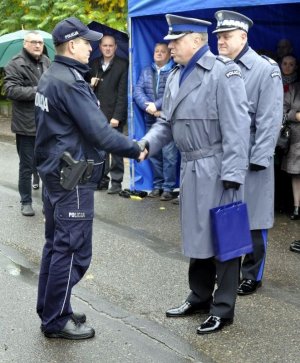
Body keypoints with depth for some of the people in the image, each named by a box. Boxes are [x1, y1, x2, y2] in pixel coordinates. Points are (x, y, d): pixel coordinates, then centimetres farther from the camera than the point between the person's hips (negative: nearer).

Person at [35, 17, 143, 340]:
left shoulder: (49, 78, 11)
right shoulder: (70, 82, -20)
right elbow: (99, 132, -23)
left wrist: (102, 124, 10)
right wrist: (135, 149, -11)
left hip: (53, 172, 10)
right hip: (73, 179, -10)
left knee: (56, 244, 16)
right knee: (72, 250, -2)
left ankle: (49, 311, 26)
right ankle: (56, 321, 6)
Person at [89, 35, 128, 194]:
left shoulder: (122, 65, -2)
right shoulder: (94, 64, 14)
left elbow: (123, 93, -8)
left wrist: (117, 116, -13)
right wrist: (90, 84, -5)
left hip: (114, 115, -5)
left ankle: (116, 181, 5)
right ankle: (102, 180, 15)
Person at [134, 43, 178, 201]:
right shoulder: (146, 71, 16)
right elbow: (137, 91, 5)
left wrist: (156, 105, -17)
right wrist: (148, 106, -12)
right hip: (150, 120, 5)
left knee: (169, 154, -8)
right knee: (153, 154, 8)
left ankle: (168, 187, -2)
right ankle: (157, 185, 17)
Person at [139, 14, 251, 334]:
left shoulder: (223, 71, -13)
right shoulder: (175, 76, 11)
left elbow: (236, 127, -18)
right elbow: (166, 122, 15)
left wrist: (232, 174, -22)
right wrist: (146, 143, -5)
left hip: (216, 171, -8)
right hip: (190, 168, 8)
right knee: (197, 235, 18)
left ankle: (223, 308, 14)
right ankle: (200, 297, 34)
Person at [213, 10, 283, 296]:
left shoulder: (266, 69, -6)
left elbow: (270, 119, -9)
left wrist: (257, 160, -14)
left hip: (250, 160, -4)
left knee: (252, 219, 5)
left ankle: (251, 275, 18)